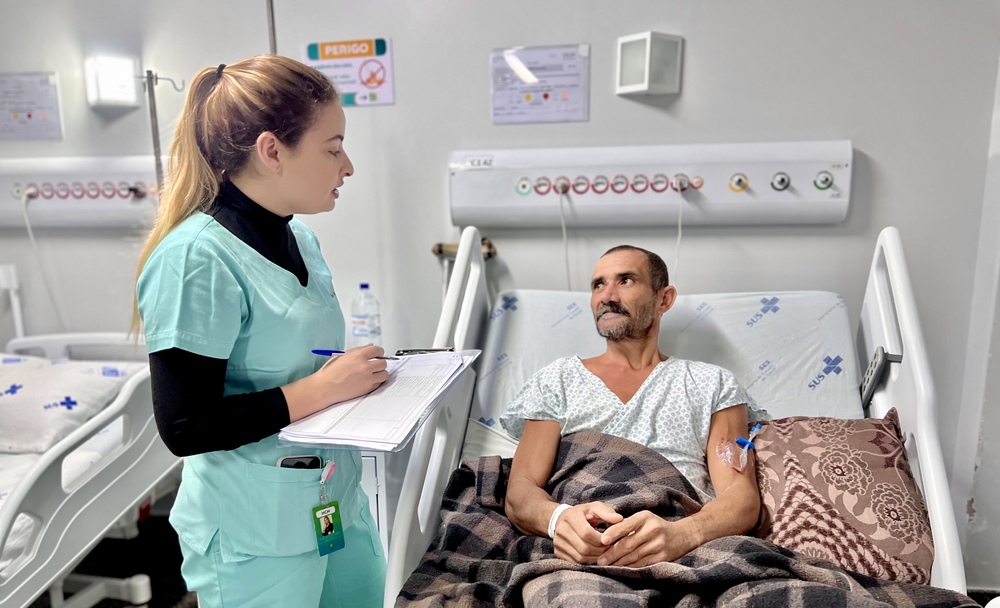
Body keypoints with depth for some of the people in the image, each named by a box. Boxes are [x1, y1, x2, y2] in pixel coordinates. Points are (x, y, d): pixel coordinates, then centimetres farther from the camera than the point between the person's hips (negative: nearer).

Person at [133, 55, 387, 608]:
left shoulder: (300, 238, 3)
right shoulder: (196, 257, -22)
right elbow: (185, 427, -22)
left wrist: (361, 375, -3)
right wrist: (323, 388, -23)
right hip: (257, 534, -7)